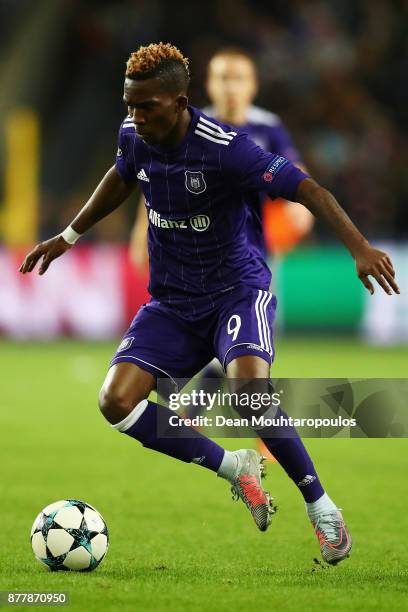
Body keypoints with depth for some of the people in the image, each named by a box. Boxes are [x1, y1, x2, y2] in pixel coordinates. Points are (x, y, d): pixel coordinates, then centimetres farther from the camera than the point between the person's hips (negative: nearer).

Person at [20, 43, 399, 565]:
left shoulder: (223, 148, -24)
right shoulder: (133, 135, -4)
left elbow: (305, 188, -28)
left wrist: (359, 247, -41)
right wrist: (69, 236, 29)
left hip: (236, 287, -6)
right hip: (172, 302, 6)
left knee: (249, 386, -34)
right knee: (117, 400, -16)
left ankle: (320, 507, -12)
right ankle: (235, 468, 5)